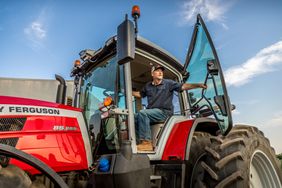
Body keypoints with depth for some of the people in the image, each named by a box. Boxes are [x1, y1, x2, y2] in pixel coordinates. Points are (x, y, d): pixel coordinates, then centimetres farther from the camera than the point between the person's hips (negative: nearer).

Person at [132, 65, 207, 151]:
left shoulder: (168, 83, 2)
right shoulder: (148, 86, 16)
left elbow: (183, 86, -8)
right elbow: (140, 94, 32)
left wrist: (198, 85, -21)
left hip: (164, 112, -6)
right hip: (151, 112, 6)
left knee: (142, 113, -29)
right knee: (135, 117, -12)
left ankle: (146, 142, -28)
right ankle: (140, 141, -8)